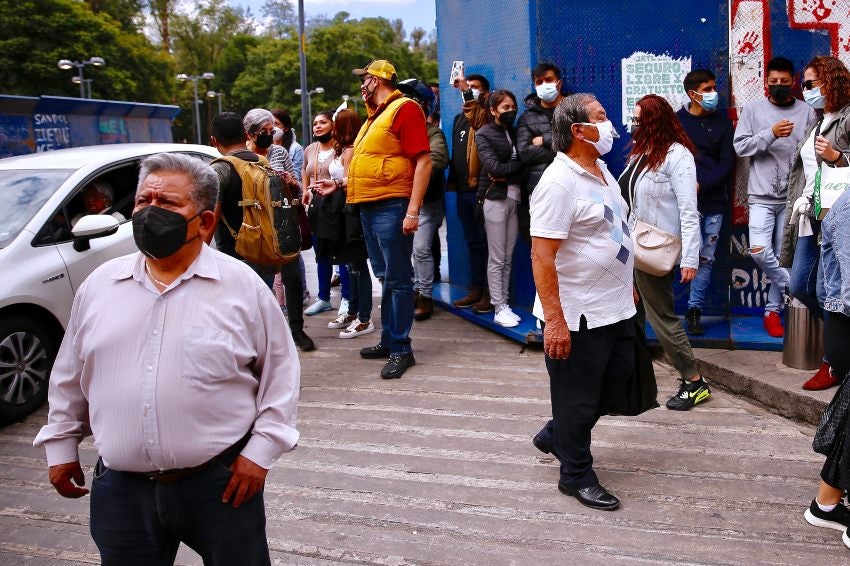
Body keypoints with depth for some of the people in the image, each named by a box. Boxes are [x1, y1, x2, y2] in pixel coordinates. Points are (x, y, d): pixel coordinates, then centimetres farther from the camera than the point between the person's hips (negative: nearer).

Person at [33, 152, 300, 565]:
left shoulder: (243, 286, -5)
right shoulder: (99, 285, 5)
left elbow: (280, 372, -1)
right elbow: (69, 376, 14)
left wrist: (262, 449, -6)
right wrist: (61, 446, 15)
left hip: (222, 481, -2)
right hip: (121, 487, 3)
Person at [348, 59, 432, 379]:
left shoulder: (404, 109, -8)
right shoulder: (375, 116, 20)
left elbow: (423, 161, -15)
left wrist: (413, 210, -21)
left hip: (391, 207, -9)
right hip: (369, 207, 9)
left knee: (397, 279, -5)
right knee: (384, 277, 14)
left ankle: (401, 349, 0)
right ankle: (388, 340, 23)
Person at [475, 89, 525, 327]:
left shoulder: (515, 133, 17)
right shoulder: (484, 135, 1)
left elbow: (524, 167, 8)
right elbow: (493, 166, -13)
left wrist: (507, 175, -8)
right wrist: (517, 166, -4)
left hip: (515, 198, 5)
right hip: (495, 199, -5)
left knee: (508, 258, 5)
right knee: (497, 258, -3)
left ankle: (503, 304, 10)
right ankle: (499, 309, 0)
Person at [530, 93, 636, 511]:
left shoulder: (601, 170, 10)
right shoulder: (559, 182, -20)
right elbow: (542, 256, -24)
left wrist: (626, 285, 22)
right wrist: (554, 320, -27)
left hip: (616, 308, 10)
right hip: (577, 317, -10)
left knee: (616, 379, 20)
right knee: (578, 396, 5)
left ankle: (554, 436, 37)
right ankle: (576, 474, 23)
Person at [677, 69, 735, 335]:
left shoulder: (723, 123, 7)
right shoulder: (676, 120, 1)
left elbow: (727, 163, 1)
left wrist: (701, 184, -12)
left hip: (714, 201, 3)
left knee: (706, 258, 6)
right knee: (696, 253, -11)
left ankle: (695, 309, 16)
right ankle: (694, 309, 5)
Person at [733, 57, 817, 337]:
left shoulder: (806, 111, 4)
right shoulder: (753, 109, 3)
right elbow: (740, 146, -5)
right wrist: (771, 133, -18)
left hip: (794, 196, 1)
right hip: (762, 195, -1)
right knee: (759, 250, -15)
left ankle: (773, 310, 18)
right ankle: (793, 286, 9)